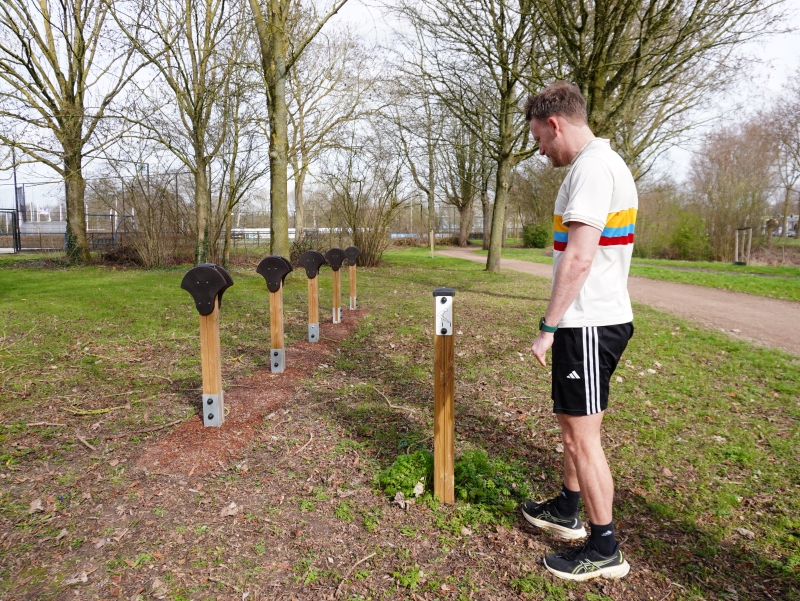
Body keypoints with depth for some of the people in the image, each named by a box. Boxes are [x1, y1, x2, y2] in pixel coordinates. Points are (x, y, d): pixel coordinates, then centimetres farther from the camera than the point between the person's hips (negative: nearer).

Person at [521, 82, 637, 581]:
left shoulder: (592, 167, -16)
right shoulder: (608, 162, 16)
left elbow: (579, 258, -25)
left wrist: (548, 326, -19)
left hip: (589, 324, -11)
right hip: (600, 318, 11)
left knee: (583, 434, 1)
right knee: (571, 421, 21)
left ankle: (605, 549, 16)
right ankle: (567, 511, 38)